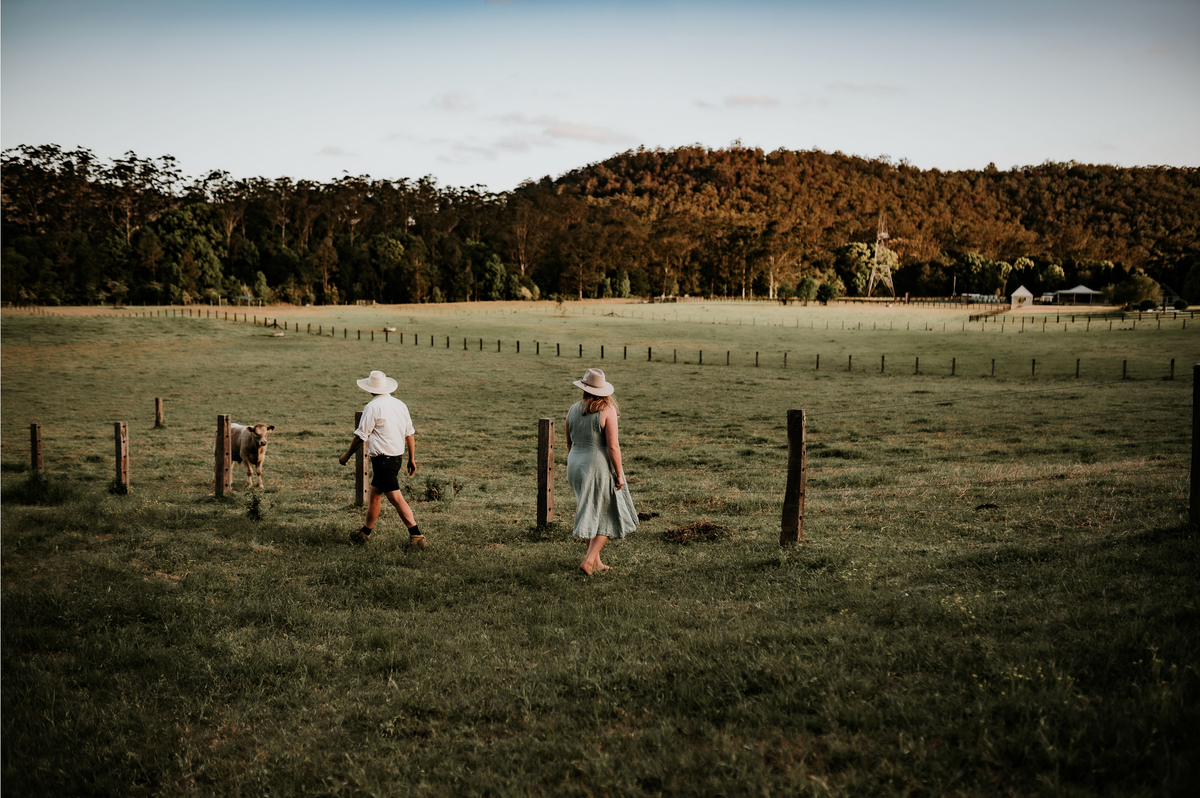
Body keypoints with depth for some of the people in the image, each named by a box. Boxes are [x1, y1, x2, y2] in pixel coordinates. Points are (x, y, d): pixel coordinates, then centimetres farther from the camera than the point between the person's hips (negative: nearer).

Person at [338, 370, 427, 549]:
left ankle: (417, 536, -14)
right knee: (374, 494, 19)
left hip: (382, 458, -8)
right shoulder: (400, 405, 9)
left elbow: (360, 437, -9)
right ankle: (365, 533, 28)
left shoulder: (373, 407, -12)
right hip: (397, 457, 8)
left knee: (396, 498, -9)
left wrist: (346, 456, 4)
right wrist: (412, 459, 19)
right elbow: (410, 434, 12)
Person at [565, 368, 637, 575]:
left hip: (576, 465, 6)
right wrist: (619, 474, -10)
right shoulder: (607, 410, -14)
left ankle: (595, 561, 24)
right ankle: (588, 560, -4)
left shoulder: (574, 409, 3)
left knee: (591, 512, 19)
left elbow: (569, 443, 11)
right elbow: (612, 446, -18)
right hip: (599, 466, -6)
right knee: (607, 516, 7)